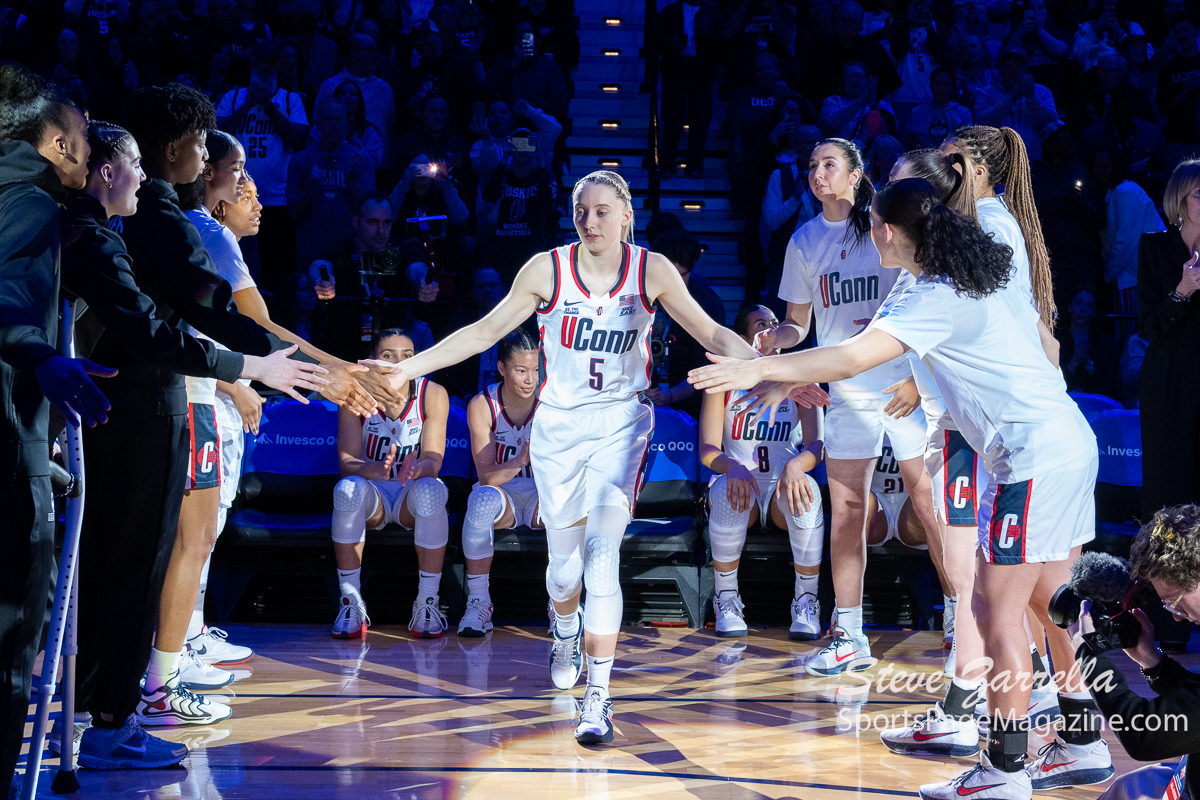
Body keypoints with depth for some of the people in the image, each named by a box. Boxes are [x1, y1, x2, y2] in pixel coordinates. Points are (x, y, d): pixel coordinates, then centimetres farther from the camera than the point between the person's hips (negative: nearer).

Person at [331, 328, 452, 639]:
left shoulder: (433, 394, -12)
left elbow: (433, 460, -17)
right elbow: (346, 461, -18)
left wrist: (415, 470, -43)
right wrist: (377, 469, -41)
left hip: (413, 496, 0)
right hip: (373, 499, 0)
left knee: (431, 491, -34)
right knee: (348, 489, -33)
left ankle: (427, 602, -22)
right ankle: (351, 602, -23)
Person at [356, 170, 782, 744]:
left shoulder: (651, 271, -4)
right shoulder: (547, 270, -6)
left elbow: (710, 334, -2)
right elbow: (485, 331, 0)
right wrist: (408, 367, -4)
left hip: (620, 423, -1)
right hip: (557, 425, 1)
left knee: (602, 552, -17)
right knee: (565, 559, 9)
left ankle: (598, 697, -15)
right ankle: (566, 632, 46)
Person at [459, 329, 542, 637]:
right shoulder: (482, 406, -12)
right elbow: (487, 475, -17)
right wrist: (520, 461, -38)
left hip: (542, 496, 0)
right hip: (503, 496, 0)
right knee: (483, 499, -36)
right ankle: (478, 600, -24)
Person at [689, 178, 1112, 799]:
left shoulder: (937, 298, -14)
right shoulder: (986, 281, 14)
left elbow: (853, 358, -24)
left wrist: (759, 369, -21)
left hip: (1034, 458, -10)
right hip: (1071, 444, 10)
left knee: (996, 609, -6)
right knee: (1048, 601, 16)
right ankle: (1085, 746, 22)